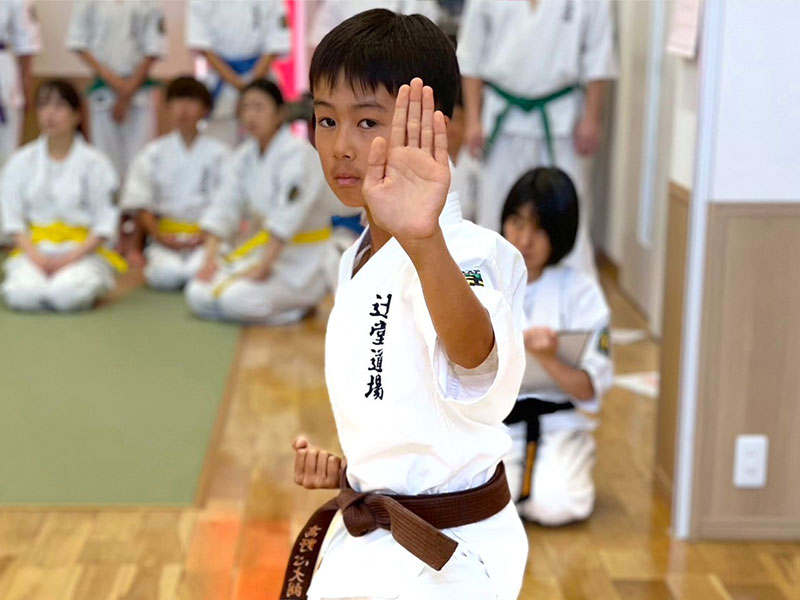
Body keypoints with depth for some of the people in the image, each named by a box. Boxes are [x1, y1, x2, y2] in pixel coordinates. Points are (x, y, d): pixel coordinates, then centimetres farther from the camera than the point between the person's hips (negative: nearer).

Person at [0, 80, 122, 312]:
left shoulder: (94, 162, -2)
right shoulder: (21, 161, 5)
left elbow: (105, 226, -4)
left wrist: (70, 258, -15)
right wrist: (36, 257, -13)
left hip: (83, 250, -1)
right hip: (34, 249, 2)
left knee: (68, 294, -32)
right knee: (24, 293, -30)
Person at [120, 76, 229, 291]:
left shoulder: (218, 153, 2)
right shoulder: (153, 153, 6)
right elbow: (142, 204, 6)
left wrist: (206, 236, -12)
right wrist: (159, 236, -10)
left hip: (207, 236, 0)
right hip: (166, 236, 1)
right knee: (166, 275, -30)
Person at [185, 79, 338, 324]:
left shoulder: (299, 154, -16)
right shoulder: (242, 157, 7)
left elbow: (288, 217, -24)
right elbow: (222, 209, 1)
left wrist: (263, 266, -27)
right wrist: (210, 259, -10)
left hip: (302, 261, -8)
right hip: (259, 249, 8)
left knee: (238, 299, -29)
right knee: (198, 294, -10)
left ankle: (298, 305, -2)